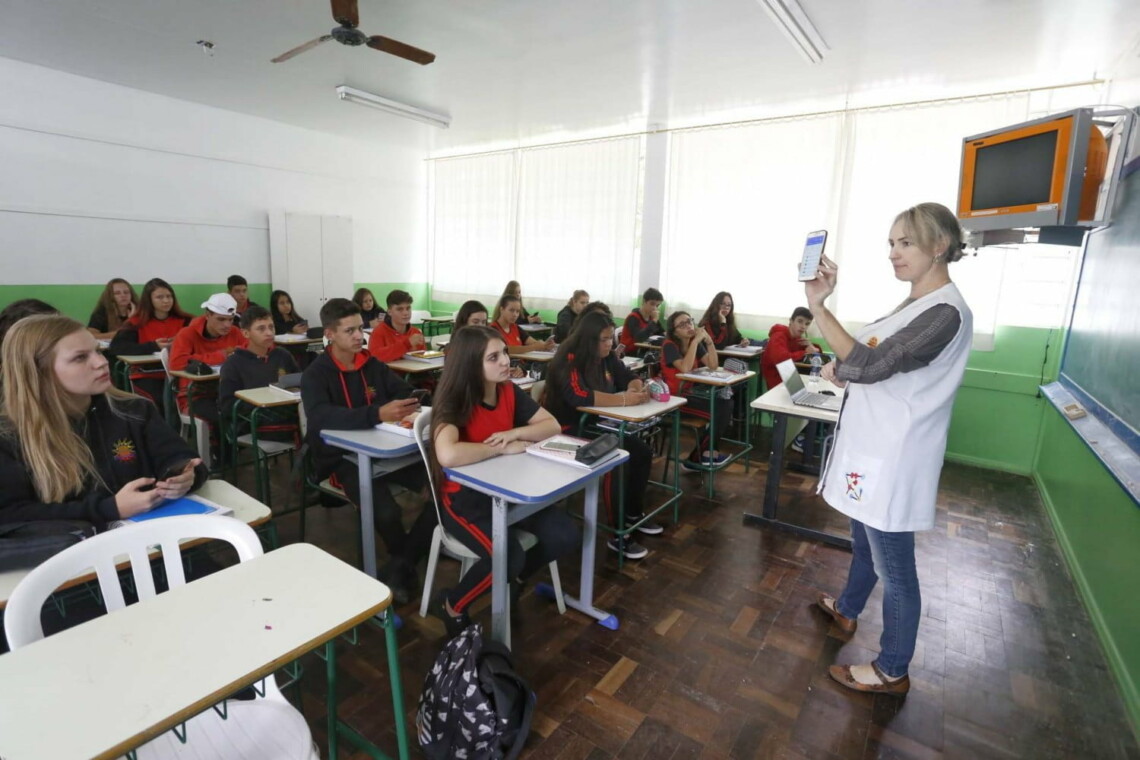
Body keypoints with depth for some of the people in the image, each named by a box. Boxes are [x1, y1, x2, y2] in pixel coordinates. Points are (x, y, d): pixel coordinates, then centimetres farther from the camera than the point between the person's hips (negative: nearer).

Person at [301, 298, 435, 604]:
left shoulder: (374, 365, 9)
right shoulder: (315, 375, -7)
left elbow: (406, 393, 5)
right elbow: (320, 417, -26)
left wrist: (410, 411, -21)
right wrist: (378, 414, -41)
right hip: (342, 458, -4)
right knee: (386, 511, -30)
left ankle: (400, 567, -3)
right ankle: (407, 562, 6)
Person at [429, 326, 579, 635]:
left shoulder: (510, 392, -2)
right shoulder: (452, 402, -22)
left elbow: (552, 425, 1)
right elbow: (448, 455, -41)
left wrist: (514, 433, -18)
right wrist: (502, 448, -27)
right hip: (463, 496, -6)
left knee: (565, 536, -9)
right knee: (508, 556, -27)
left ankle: (514, 579, 20)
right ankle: (451, 605, 4)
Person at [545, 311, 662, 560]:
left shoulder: (607, 356, 5)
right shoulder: (568, 360, -20)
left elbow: (629, 377, 12)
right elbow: (580, 397, -34)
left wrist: (638, 389, -14)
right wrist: (624, 399, -32)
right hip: (571, 430, -8)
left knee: (642, 452, -2)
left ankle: (634, 514, 17)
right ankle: (619, 536, -15)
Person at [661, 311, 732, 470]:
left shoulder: (695, 344, 8)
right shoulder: (670, 345, -13)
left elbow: (713, 366, 1)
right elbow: (685, 368, -29)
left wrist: (709, 341, -10)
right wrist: (696, 340, -25)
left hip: (689, 392, 7)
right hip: (673, 397, -7)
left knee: (726, 403, -12)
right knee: (720, 410, -18)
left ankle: (707, 451, 2)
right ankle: (697, 457, 0)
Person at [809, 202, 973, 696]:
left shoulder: (946, 313, -21)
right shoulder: (914, 305, 11)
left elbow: (866, 365, -28)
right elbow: (868, 361, 17)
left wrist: (818, 305, -23)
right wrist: (843, 367, -1)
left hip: (892, 460, -10)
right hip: (873, 450, 10)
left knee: (894, 569, 6)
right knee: (865, 543, 27)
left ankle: (892, 671, 24)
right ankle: (846, 611, 48)